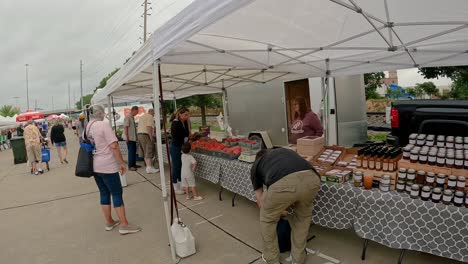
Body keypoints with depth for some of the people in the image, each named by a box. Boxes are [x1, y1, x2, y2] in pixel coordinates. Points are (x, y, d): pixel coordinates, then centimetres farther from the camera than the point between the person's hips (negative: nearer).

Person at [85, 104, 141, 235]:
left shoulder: (88, 127, 9)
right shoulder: (104, 124, -15)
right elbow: (114, 146, -20)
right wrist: (122, 163, -13)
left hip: (95, 166, 8)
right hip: (107, 166, -8)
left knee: (104, 193, 15)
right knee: (117, 194, -1)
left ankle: (109, 222, 25)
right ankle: (124, 225, 4)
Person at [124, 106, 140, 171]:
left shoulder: (132, 117, 14)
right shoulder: (127, 117, -13)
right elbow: (125, 127, -17)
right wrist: (127, 137, -19)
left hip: (133, 138, 9)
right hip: (130, 138, -9)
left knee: (134, 151, 12)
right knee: (131, 152, -5)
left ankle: (134, 164, 21)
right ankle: (130, 166, 1)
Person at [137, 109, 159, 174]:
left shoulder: (142, 116, 23)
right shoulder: (150, 117, -6)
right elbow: (149, 127, -19)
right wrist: (151, 137, -19)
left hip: (139, 134, 9)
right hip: (146, 135, -9)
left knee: (145, 152, 12)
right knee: (149, 152, -10)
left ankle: (148, 166, 15)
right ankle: (149, 168, -14)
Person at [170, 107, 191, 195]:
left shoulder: (185, 123, 6)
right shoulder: (175, 123, -16)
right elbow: (175, 138, -18)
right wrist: (181, 148, -17)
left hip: (182, 148, 7)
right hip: (176, 148, -7)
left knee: (182, 166, 11)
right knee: (176, 166, 1)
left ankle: (181, 185, 23)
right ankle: (175, 188, 12)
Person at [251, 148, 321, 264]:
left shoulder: (256, 165, 34)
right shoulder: (285, 151, 43)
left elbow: (260, 201, 39)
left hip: (283, 183, -3)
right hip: (311, 179, 4)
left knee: (267, 219, 29)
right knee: (303, 216, 36)